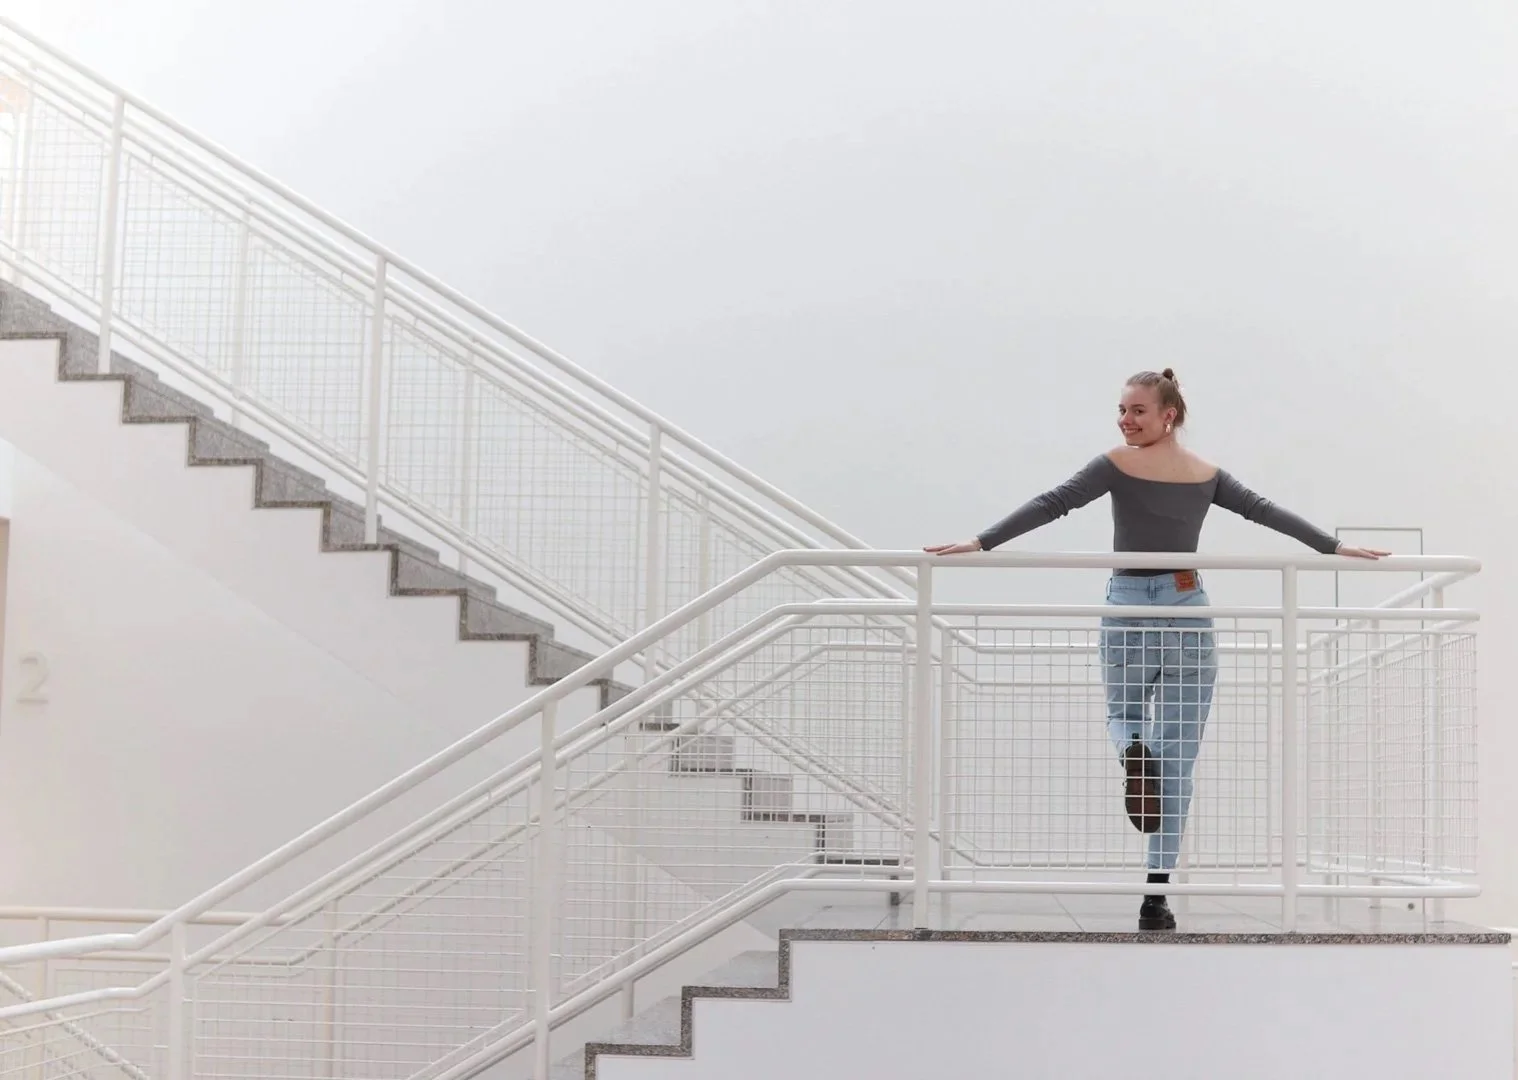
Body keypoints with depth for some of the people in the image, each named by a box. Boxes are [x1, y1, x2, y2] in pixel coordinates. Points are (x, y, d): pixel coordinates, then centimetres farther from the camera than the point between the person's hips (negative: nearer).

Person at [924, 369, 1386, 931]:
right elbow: (1267, 511, 12)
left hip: (1129, 608, -2)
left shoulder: (1117, 465, -4)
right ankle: (1155, 897, -1)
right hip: (1187, 610, 2)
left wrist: (978, 543, -11)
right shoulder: (1207, 474, 7)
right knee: (1178, 760, 4)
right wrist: (1337, 548, 22)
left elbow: (1051, 504, -10)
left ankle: (1133, 752, -14)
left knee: (1122, 716, 25)